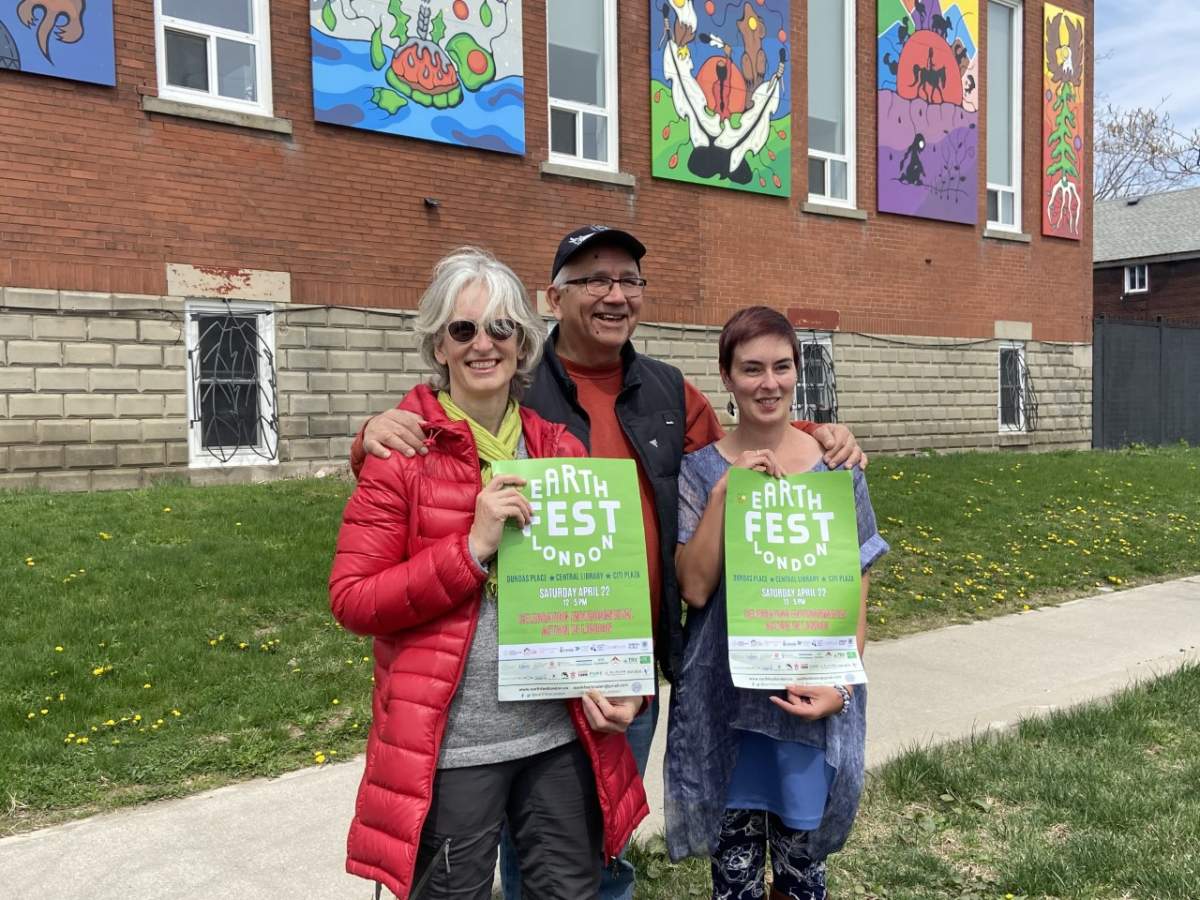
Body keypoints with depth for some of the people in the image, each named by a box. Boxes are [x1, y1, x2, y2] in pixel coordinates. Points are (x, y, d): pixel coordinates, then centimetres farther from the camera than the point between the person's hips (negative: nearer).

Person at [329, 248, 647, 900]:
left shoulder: (561, 450, 5)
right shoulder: (403, 453, -8)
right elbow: (351, 599, -11)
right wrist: (472, 547, -21)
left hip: (561, 734, 4)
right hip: (450, 744, -4)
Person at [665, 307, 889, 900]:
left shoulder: (836, 467, 0)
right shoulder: (701, 469, -3)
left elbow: (856, 590, 3)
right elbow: (695, 588, -11)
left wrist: (842, 684, -9)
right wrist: (725, 489, -18)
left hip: (813, 698, 1)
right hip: (726, 700, 0)